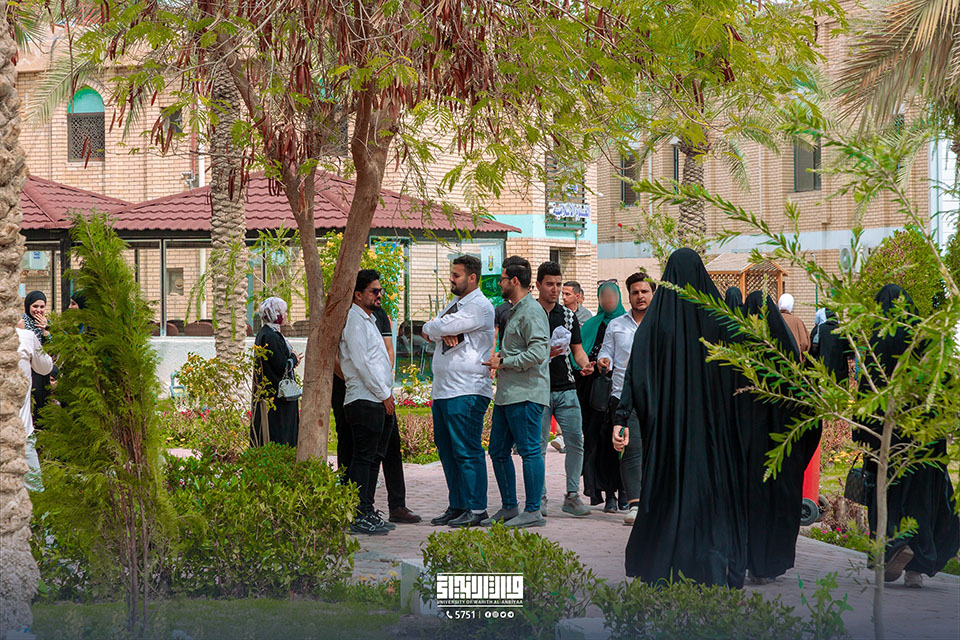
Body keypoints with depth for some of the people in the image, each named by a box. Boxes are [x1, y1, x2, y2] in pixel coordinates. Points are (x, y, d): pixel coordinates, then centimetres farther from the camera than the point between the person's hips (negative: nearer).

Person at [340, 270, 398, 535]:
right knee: (363, 458, -10)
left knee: (374, 458, 11)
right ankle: (359, 516, -10)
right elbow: (361, 363, -16)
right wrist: (384, 394, -13)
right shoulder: (354, 320, -10)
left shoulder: (368, 320, 22)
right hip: (364, 401, -10)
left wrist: (387, 393, 16)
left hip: (379, 401, 10)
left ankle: (367, 512, 16)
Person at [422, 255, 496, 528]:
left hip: (467, 391, -9)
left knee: (466, 450, -9)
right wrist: (443, 333, -10)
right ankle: (457, 506, 17)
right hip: (442, 390, 9)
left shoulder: (480, 306, -8)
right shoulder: (453, 304, 22)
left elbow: (440, 328, -17)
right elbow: (430, 331, 10)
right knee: (447, 450, 11)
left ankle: (476, 508, -4)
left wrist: (432, 328, 4)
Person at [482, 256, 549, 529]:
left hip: (525, 394, -11)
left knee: (529, 451, -7)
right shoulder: (514, 311, 21)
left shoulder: (531, 311, -11)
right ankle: (509, 507, 20)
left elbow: (538, 352, -21)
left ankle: (533, 511, -4)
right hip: (507, 393, 11)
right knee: (498, 451, 12)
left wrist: (503, 362, -14)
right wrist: (499, 358, 15)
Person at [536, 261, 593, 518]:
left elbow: (577, 350, 16)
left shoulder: (568, 316, 14)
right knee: (538, 446, -1)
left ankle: (572, 495, 7)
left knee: (576, 442, -2)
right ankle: (539, 498, 7)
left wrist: (584, 364, -5)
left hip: (566, 388, 4)